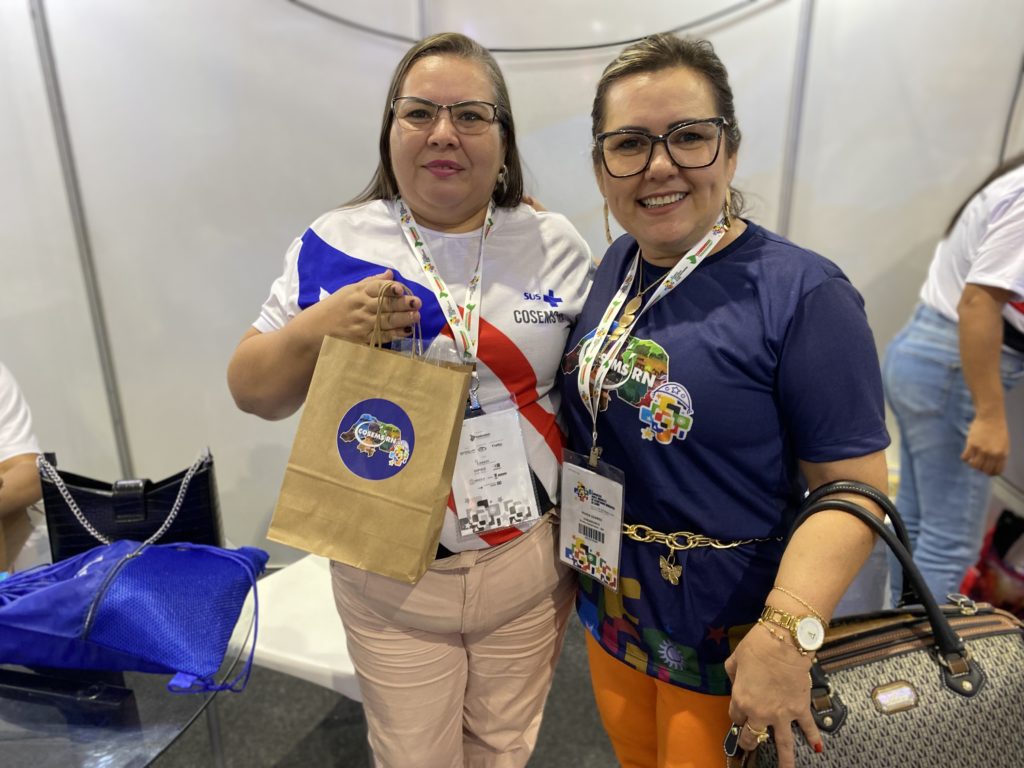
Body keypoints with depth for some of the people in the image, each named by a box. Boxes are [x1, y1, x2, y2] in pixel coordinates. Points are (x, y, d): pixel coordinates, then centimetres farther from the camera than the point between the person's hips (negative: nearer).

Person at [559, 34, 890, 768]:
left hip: (725, 632, -5)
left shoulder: (803, 295, -20)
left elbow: (855, 485, -19)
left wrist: (788, 633, -28)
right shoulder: (617, 265, -1)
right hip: (609, 604, 6)